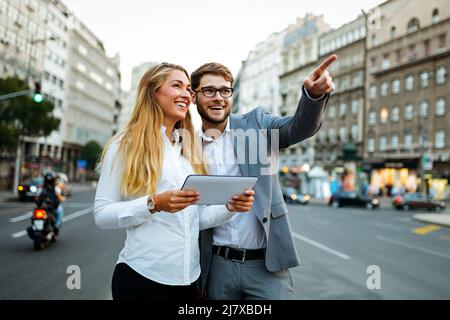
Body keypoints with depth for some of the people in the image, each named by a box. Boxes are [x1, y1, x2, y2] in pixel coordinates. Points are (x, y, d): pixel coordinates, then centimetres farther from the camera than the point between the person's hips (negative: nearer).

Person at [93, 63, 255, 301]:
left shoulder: (190, 149, 10)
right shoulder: (125, 145, -5)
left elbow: (198, 218, 10)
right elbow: (101, 214, -9)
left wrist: (230, 206, -8)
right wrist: (154, 204, -23)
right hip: (142, 276, -5)